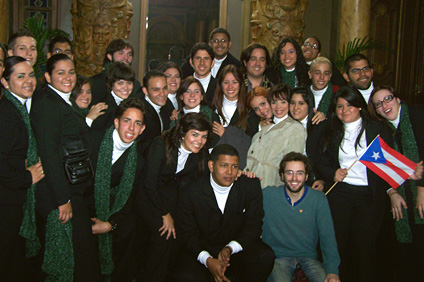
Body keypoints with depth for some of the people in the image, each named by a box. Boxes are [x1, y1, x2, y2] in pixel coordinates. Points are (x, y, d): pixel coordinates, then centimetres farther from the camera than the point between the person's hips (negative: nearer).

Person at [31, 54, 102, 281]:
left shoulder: (65, 103, 15)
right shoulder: (46, 105, -14)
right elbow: (48, 154, -20)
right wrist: (63, 199, -21)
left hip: (75, 190, 9)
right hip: (60, 194, -9)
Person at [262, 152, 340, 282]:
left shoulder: (318, 199, 0)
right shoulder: (268, 195, -2)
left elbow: (327, 236, -4)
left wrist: (332, 270, -16)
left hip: (308, 256, 2)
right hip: (278, 256, -2)